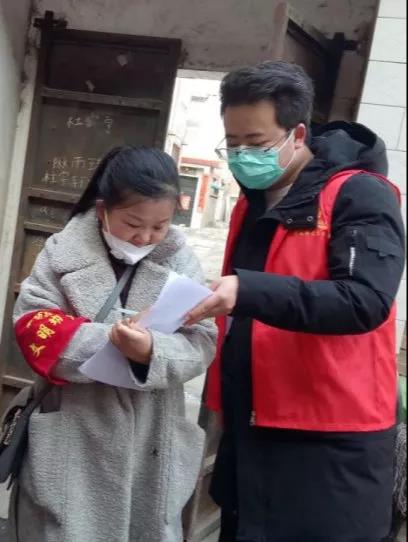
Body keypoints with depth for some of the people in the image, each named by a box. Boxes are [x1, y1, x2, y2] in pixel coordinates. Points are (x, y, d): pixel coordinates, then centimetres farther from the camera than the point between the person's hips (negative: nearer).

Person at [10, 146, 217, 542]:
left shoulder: (180, 259, 0)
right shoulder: (64, 252, -3)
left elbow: (202, 343, -7)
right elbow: (35, 331, -9)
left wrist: (152, 352, -27)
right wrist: (106, 340, -24)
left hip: (153, 447, 2)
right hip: (75, 446, -1)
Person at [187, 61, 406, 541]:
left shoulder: (360, 196, -11)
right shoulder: (252, 204, 13)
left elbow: (365, 301, -25)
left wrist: (247, 290, -35)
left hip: (328, 441, -7)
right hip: (250, 430, 8)